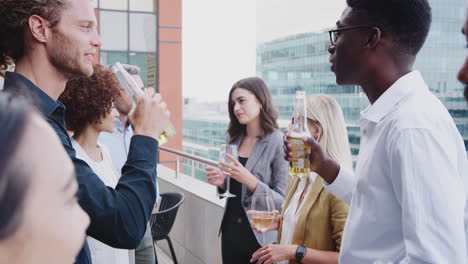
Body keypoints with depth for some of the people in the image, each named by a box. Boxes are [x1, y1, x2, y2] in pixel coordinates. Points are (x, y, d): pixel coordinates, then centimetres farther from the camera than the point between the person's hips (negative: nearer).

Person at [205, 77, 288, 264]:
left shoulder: (279, 143, -14)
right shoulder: (234, 140, 3)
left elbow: (283, 202, -15)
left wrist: (250, 180, -27)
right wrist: (221, 183, -6)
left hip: (261, 238, -5)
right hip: (231, 232, 5)